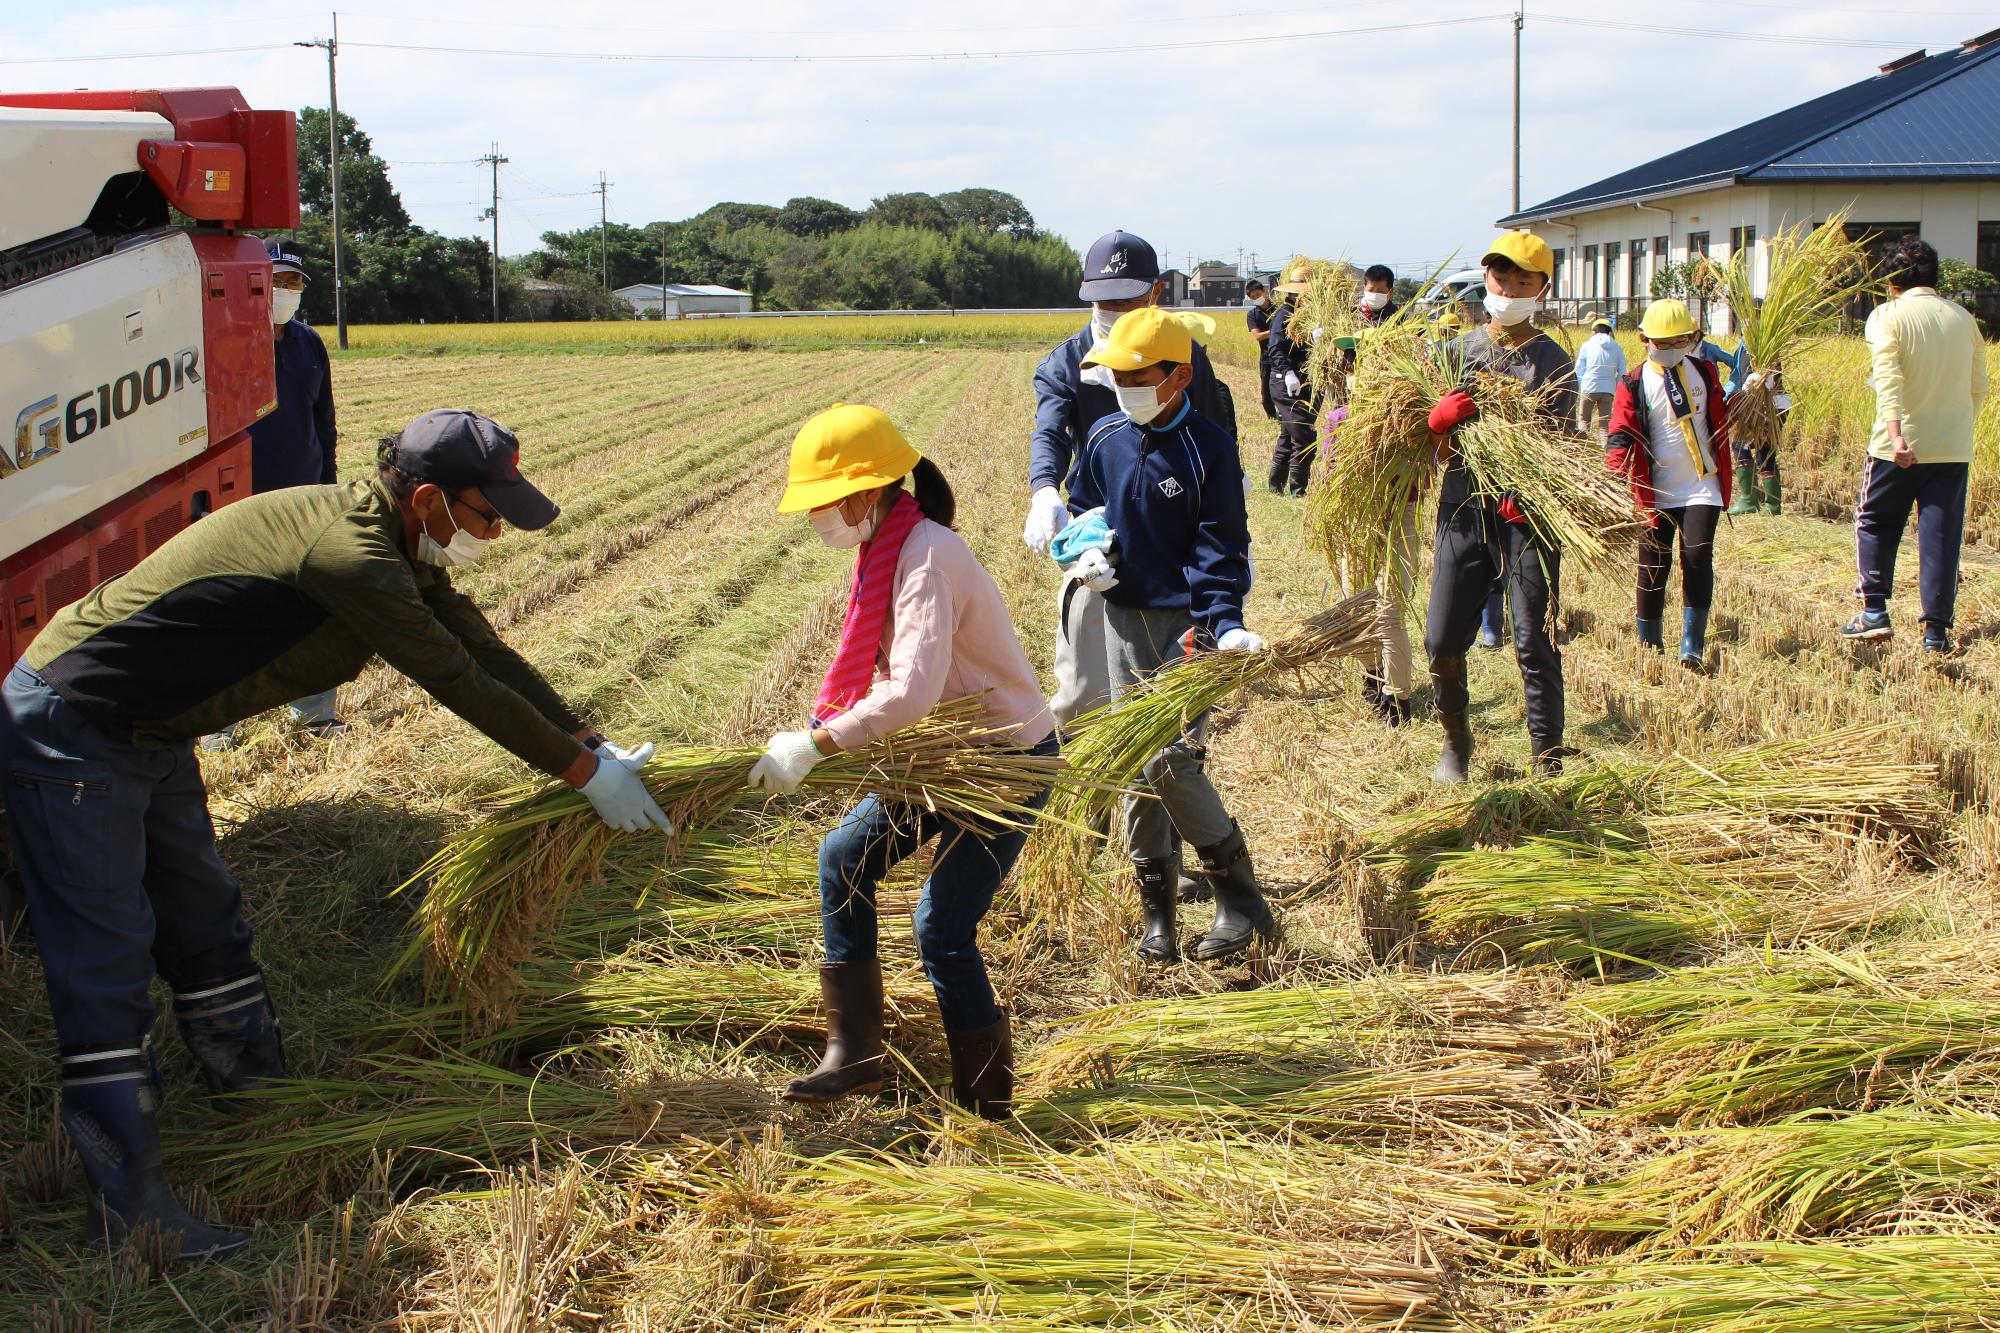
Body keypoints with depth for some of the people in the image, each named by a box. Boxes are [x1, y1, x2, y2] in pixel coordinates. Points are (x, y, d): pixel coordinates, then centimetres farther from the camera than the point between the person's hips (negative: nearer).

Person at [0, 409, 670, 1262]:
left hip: (147, 735, 10)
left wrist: (590, 744, 7)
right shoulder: (348, 555, -28)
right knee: (105, 965, -6)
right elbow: (461, 684, -22)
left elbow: (483, 648, 10)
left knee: (205, 928, 20)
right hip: (71, 735, -10)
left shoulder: (394, 543, 4)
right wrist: (585, 775, -12)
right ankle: (130, 1210, 0)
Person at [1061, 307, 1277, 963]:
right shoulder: (1104, 439, 4)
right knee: (1136, 763, 7)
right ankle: (1157, 912, 17)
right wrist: (1085, 552, -1)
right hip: (1124, 618, 6)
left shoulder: (1208, 447, -10)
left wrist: (1225, 622, -23)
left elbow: (1220, 546, -10)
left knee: (1171, 761, -16)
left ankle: (1240, 899, -2)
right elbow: (1082, 506, 20)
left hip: (1190, 622, -5)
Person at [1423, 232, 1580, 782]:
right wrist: (1440, 419, -17)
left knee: (1535, 644, -4)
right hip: (1463, 507, 3)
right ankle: (1456, 738, 29)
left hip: (1529, 514, -2)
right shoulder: (1458, 350, 11)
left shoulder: (1552, 361, 4)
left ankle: (1547, 763, 4)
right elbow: (1423, 432, 7)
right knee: (1442, 641, 4)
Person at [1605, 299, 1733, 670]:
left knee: (1698, 557, -13)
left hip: (1703, 489, 1)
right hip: (1658, 495, -1)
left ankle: (1693, 646, -10)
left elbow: (1721, 422, 20)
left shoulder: (1705, 372, 7)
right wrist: (1633, 493, -21)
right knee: (1653, 567, 3)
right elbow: (1619, 440, -8)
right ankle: (1650, 646, 18)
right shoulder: (1634, 385, -3)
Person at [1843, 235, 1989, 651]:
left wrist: (1895, 432, -27)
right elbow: (1978, 386, 13)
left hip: (1900, 446, -3)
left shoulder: (1888, 316, -5)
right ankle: (1937, 630, 4)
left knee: (1875, 525, 14)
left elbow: (1888, 377, -19)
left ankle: (1874, 613, 10)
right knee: (1942, 536, 5)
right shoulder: (1963, 318, 8)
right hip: (1954, 448, 3)